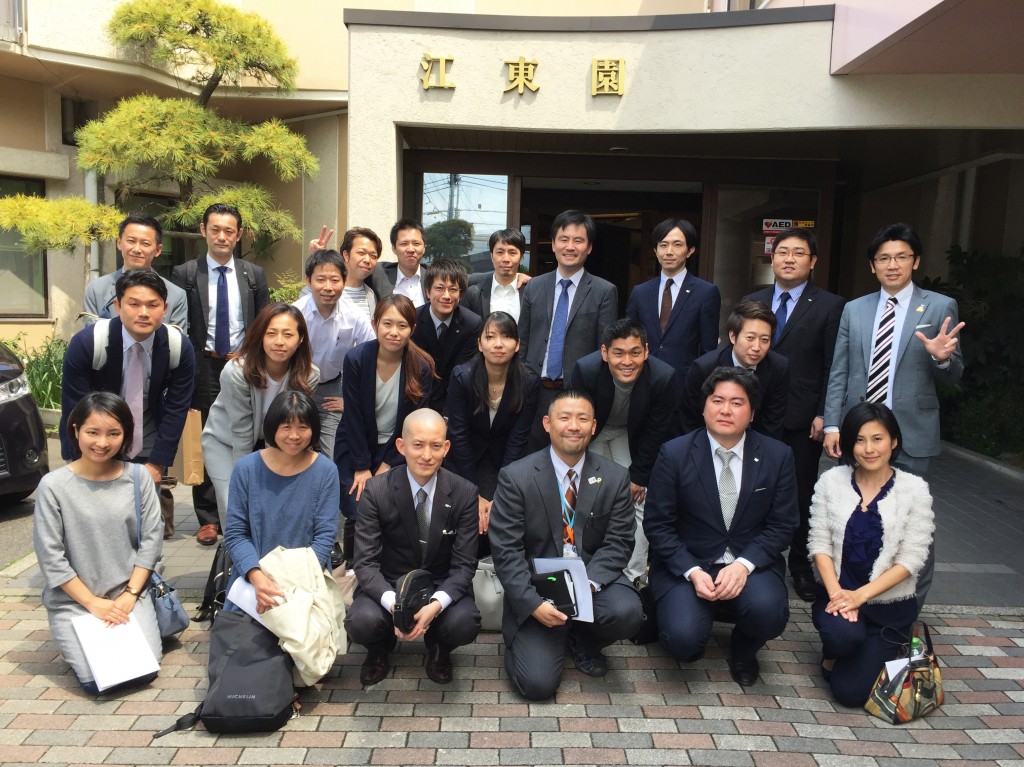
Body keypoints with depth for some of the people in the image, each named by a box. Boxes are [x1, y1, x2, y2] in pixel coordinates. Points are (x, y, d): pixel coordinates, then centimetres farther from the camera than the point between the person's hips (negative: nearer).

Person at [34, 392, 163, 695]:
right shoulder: (53, 486, -11)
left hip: (129, 594, 1)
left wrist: (129, 595, -8)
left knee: (143, 672, -13)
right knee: (98, 680, -14)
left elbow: (151, 540, -1)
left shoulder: (138, 479, -4)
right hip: (73, 601, -1)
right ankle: (74, 638, 17)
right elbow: (50, 557, -9)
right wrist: (92, 603, -10)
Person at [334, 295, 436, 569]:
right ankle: (352, 570, 13)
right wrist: (362, 467, -10)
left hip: (397, 450, 1)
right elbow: (353, 417, -10)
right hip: (355, 448, 0)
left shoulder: (422, 367, -11)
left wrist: (388, 465, -8)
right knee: (358, 515, -14)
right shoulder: (356, 359, -14)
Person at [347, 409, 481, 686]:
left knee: (465, 624, -30)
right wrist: (393, 603, -34)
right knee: (362, 621, -31)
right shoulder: (376, 491, -13)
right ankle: (380, 649, 10)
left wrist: (436, 604, -30)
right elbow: (366, 562, -14)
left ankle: (438, 649, 10)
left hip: (441, 588, 1)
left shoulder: (464, 493, -11)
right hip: (388, 586, 0)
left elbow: (464, 565, -10)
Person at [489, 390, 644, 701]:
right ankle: (523, 638, 20)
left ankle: (583, 640, 7)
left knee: (627, 611, -30)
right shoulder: (515, 477, -9)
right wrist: (533, 603, -21)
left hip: (593, 579, 3)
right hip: (537, 588, -2)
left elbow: (618, 543, -4)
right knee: (537, 684, -16)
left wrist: (589, 583, -21)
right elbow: (506, 550, -10)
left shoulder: (615, 477, -1)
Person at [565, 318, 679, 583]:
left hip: (632, 436, 1)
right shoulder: (584, 370, -33)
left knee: (637, 502, -5)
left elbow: (658, 432, -16)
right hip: (591, 434, 0)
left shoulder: (663, 377, -31)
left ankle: (633, 576, 5)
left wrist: (639, 475, -10)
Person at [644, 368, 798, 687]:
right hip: (687, 565, -1)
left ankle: (743, 649, 9)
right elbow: (657, 525, -5)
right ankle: (688, 642, 16)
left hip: (751, 564, 2)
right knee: (684, 638, -25)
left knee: (768, 612, -29)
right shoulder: (674, 454, -7)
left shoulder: (778, 456, -2)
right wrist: (692, 572, -18)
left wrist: (744, 565, -17)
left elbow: (782, 525, -1)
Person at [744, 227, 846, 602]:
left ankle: (800, 566, 23)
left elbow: (833, 367, -2)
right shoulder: (752, 302, 11)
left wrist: (824, 415, -9)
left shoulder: (829, 306, 1)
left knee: (802, 496, 9)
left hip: (803, 418, -2)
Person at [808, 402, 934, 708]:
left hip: (889, 602, 0)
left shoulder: (914, 489, -5)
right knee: (843, 634, -33)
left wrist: (861, 594, -17)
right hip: (838, 592, 1)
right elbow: (819, 542, -2)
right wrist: (836, 591, -17)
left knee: (851, 692, -9)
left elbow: (911, 559, -8)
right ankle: (831, 655, 6)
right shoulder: (831, 481, -1)